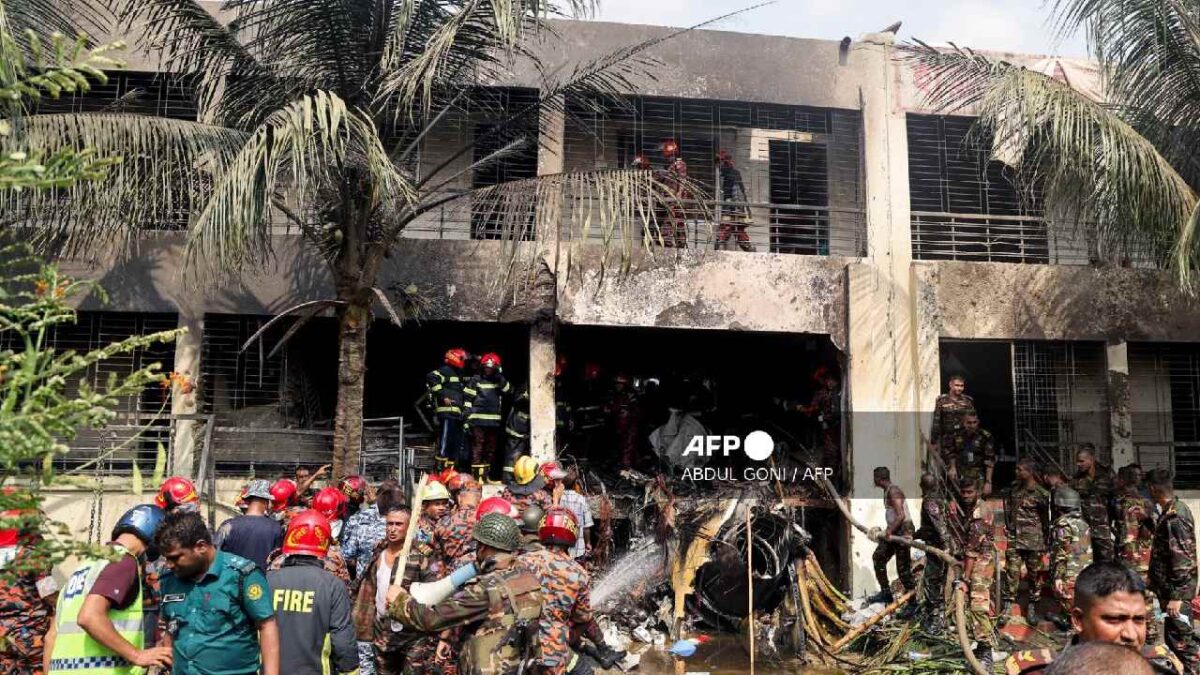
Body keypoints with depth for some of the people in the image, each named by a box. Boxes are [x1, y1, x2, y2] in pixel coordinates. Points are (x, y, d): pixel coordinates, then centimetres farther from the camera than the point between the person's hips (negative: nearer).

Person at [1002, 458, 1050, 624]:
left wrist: (1045, 542, -1)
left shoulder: (1041, 494, -8)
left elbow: (1046, 519, -3)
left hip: (1034, 541, -4)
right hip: (1014, 540, 4)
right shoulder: (1014, 490, 8)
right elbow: (1008, 511, 22)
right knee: (1011, 573, 1)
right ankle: (1008, 606, 5)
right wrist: (1008, 527, 15)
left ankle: (1032, 608, 19)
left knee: (1034, 574, 7)